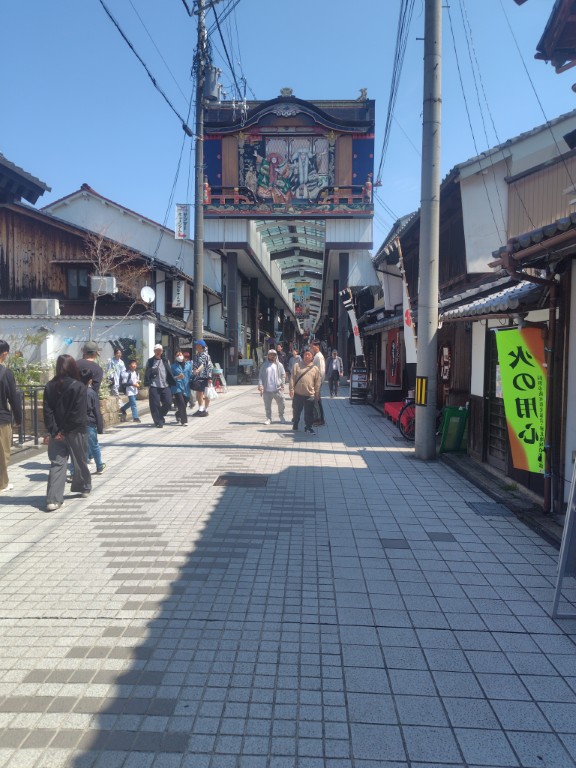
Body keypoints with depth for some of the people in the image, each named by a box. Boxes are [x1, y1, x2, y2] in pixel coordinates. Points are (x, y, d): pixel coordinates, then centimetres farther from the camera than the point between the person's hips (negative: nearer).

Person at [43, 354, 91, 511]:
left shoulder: (49, 386, 3)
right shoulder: (79, 387, -9)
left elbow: (47, 411, -3)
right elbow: (79, 413, -16)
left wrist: (53, 430, -7)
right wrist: (66, 430, -10)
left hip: (56, 432, 3)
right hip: (75, 432, -3)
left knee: (56, 464, 2)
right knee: (80, 461, 16)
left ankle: (53, 499, -6)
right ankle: (84, 488, 34)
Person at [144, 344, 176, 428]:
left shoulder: (166, 361, 13)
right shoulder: (150, 361, 5)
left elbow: (170, 373, 15)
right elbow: (147, 373, 2)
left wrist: (172, 382, 7)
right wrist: (147, 383, -8)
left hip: (165, 386, 3)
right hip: (154, 386, -3)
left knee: (168, 403, -3)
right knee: (155, 405, -5)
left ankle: (160, 416, 23)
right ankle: (158, 422, 6)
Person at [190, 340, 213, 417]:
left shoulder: (205, 355, -11)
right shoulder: (196, 355, 12)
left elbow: (209, 367, -18)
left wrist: (210, 378, -27)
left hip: (204, 377, -7)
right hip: (197, 377, 8)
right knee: (198, 394, 11)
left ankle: (206, 410, 8)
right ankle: (200, 409, 22)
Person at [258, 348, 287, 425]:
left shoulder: (279, 365, 5)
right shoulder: (264, 365, 5)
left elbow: (283, 375, 5)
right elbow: (260, 376, 3)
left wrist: (282, 384, -4)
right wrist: (260, 385, -9)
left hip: (277, 389, 0)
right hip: (267, 389, 0)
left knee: (281, 404, 4)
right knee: (267, 406, 7)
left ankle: (281, 416, 29)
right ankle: (268, 418, 21)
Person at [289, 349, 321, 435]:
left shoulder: (315, 368, 5)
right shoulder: (297, 365, 3)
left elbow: (318, 382, 8)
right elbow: (292, 378, 1)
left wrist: (317, 394, 5)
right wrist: (292, 389, -6)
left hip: (309, 395, 0)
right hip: (297, 394, 0)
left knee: (309, 413, 2)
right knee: (296, 411, 13)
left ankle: (308, 427, 13)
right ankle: (295, 426, 31)